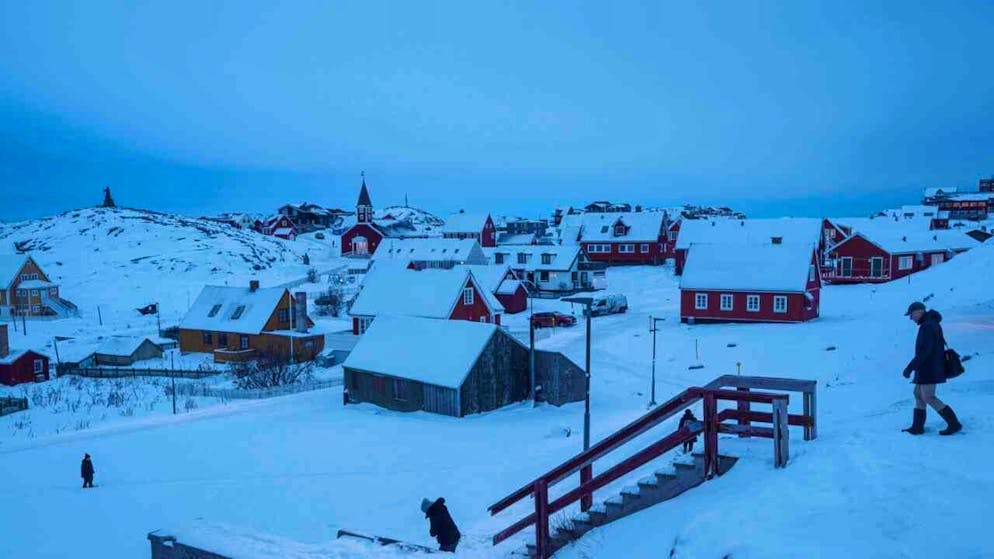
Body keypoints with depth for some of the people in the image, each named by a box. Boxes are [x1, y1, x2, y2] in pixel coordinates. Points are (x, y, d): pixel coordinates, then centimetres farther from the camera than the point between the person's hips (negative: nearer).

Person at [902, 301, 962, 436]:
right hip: (928, 368, 11)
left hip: (929, 368, -11)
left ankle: (954, 423, -3)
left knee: (928, 398, -7)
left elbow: (924, 351, -25)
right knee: (919, 394, 12)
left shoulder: (927, 326, -19)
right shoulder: (932, 324, 15)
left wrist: (910, 367, -23)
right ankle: (917, 427, 15)